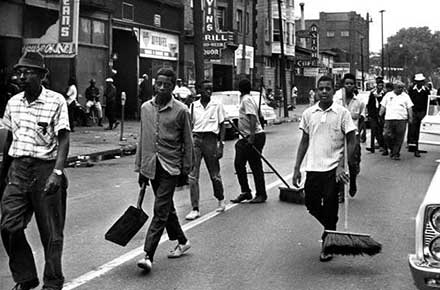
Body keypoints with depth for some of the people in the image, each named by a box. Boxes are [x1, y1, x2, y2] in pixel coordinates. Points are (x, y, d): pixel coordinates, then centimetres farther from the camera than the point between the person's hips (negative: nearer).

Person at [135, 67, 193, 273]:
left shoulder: (181, 111, -6)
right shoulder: (146, 108, 7)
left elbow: (187, 142, 0)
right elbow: (142, 139, 13)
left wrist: (186, 169, -1)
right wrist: (140, 167, 13)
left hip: (170, 166, -5)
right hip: (151, 166, 5)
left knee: (160, 211, -9)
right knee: (166, 208, 16)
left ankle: (148, 255, -10)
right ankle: (182, 242, 33)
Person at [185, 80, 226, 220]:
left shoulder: (217, 105, 5)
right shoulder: (193, 106, 10)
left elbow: (222, 125, 6)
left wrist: (221, 144, -3)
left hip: (211, 139, -2)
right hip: (196, 138, 2)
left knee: (214, 174, 7)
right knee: (192, 175, -7)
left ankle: (221, 200, 33)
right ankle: (195, 209, -5)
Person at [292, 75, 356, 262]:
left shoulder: (342, 113, -5)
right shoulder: (308, 113, 5)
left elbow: (351, 141, -2)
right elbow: (304, 142, 11)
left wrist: (342, 166, -12)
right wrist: (297, 168, 7)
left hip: (333, 169, -4)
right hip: (313, 168, 4)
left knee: (330, 209, -1)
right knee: (311, 205, 8)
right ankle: (330, 230, 35)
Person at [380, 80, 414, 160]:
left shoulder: (405, 96, 11)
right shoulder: (388, 95, 13)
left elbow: (409, 108, 8)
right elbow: (383, 106, 13)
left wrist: (410, 117, -2)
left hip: (401, 120, 0)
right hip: (389, 119, 1)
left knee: (399, 138, -2)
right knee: (386, 136, -9)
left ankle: (396, 154, 7)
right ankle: (392, 150, 15)